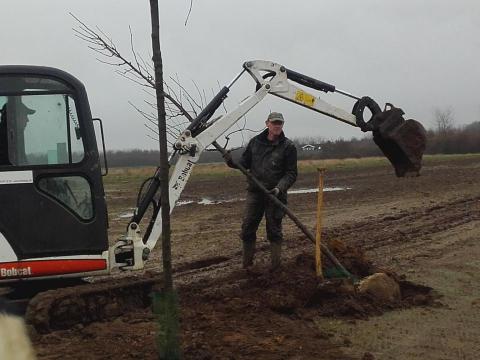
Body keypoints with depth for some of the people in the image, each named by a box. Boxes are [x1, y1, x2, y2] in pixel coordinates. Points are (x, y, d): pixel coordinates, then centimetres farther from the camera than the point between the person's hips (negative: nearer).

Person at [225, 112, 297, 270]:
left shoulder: (288, 146, -2)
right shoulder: (255, 142, 8)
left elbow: (291, 174, -3)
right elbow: (245, 162, 13)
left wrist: (280, 188, -18)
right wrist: (233, 163, -8)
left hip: (275, 194, -3)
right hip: (254, 192, 3)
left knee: (274, 230, 3)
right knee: (247, 228, 2)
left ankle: (275, 264, 11)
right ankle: (247, 264, 13)